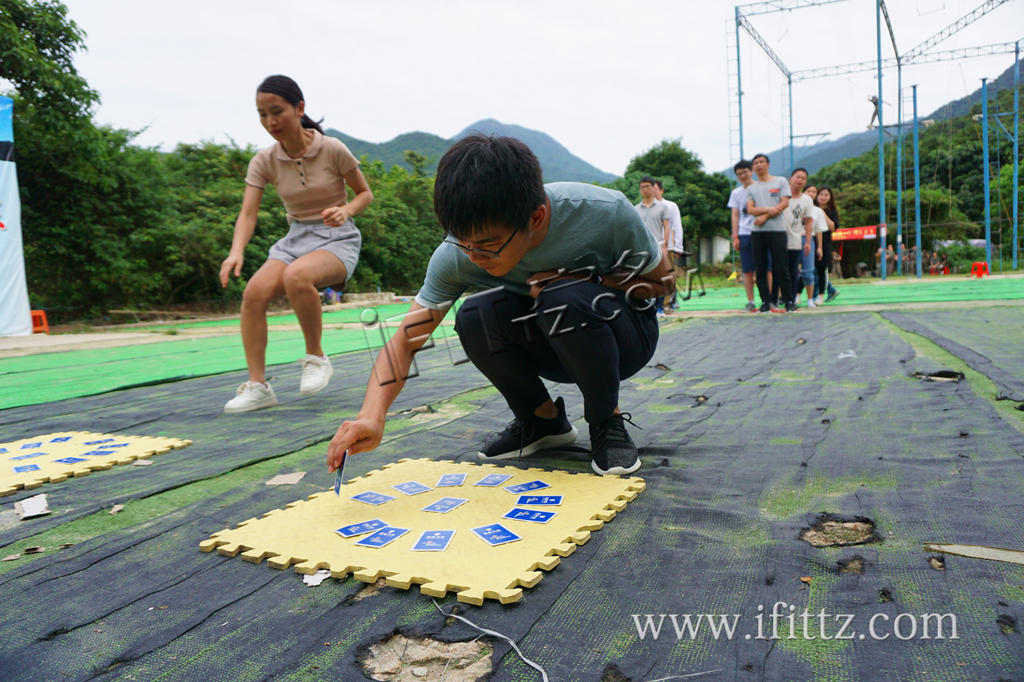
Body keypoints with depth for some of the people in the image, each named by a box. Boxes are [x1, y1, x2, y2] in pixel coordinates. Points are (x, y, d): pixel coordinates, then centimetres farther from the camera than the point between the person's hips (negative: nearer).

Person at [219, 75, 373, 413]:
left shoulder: (332, 150, -9)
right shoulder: (264, 161, -1)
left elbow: (365, 193, 3)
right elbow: (247, 213, -9)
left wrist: (346, 210, -20)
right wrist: (236, 252, -28)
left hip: (338, 239, -4)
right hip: (295, 239, 4)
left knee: (296, 276, -36)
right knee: (254, 292, -23)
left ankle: (316, 357, -14)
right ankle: (257, 385, -13)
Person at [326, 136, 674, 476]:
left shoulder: (605, 213, -29)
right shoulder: (457, 256, -22)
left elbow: (662, 281, -11)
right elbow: (405, 339, -19)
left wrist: (580, 281, -27)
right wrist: (372, 416, -37)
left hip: (624, 337, -2)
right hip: (553, 347, 3)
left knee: (567, 300, -35)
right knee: (475, 316, -27)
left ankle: (607, 421, -9)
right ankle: (542, 419, -1)